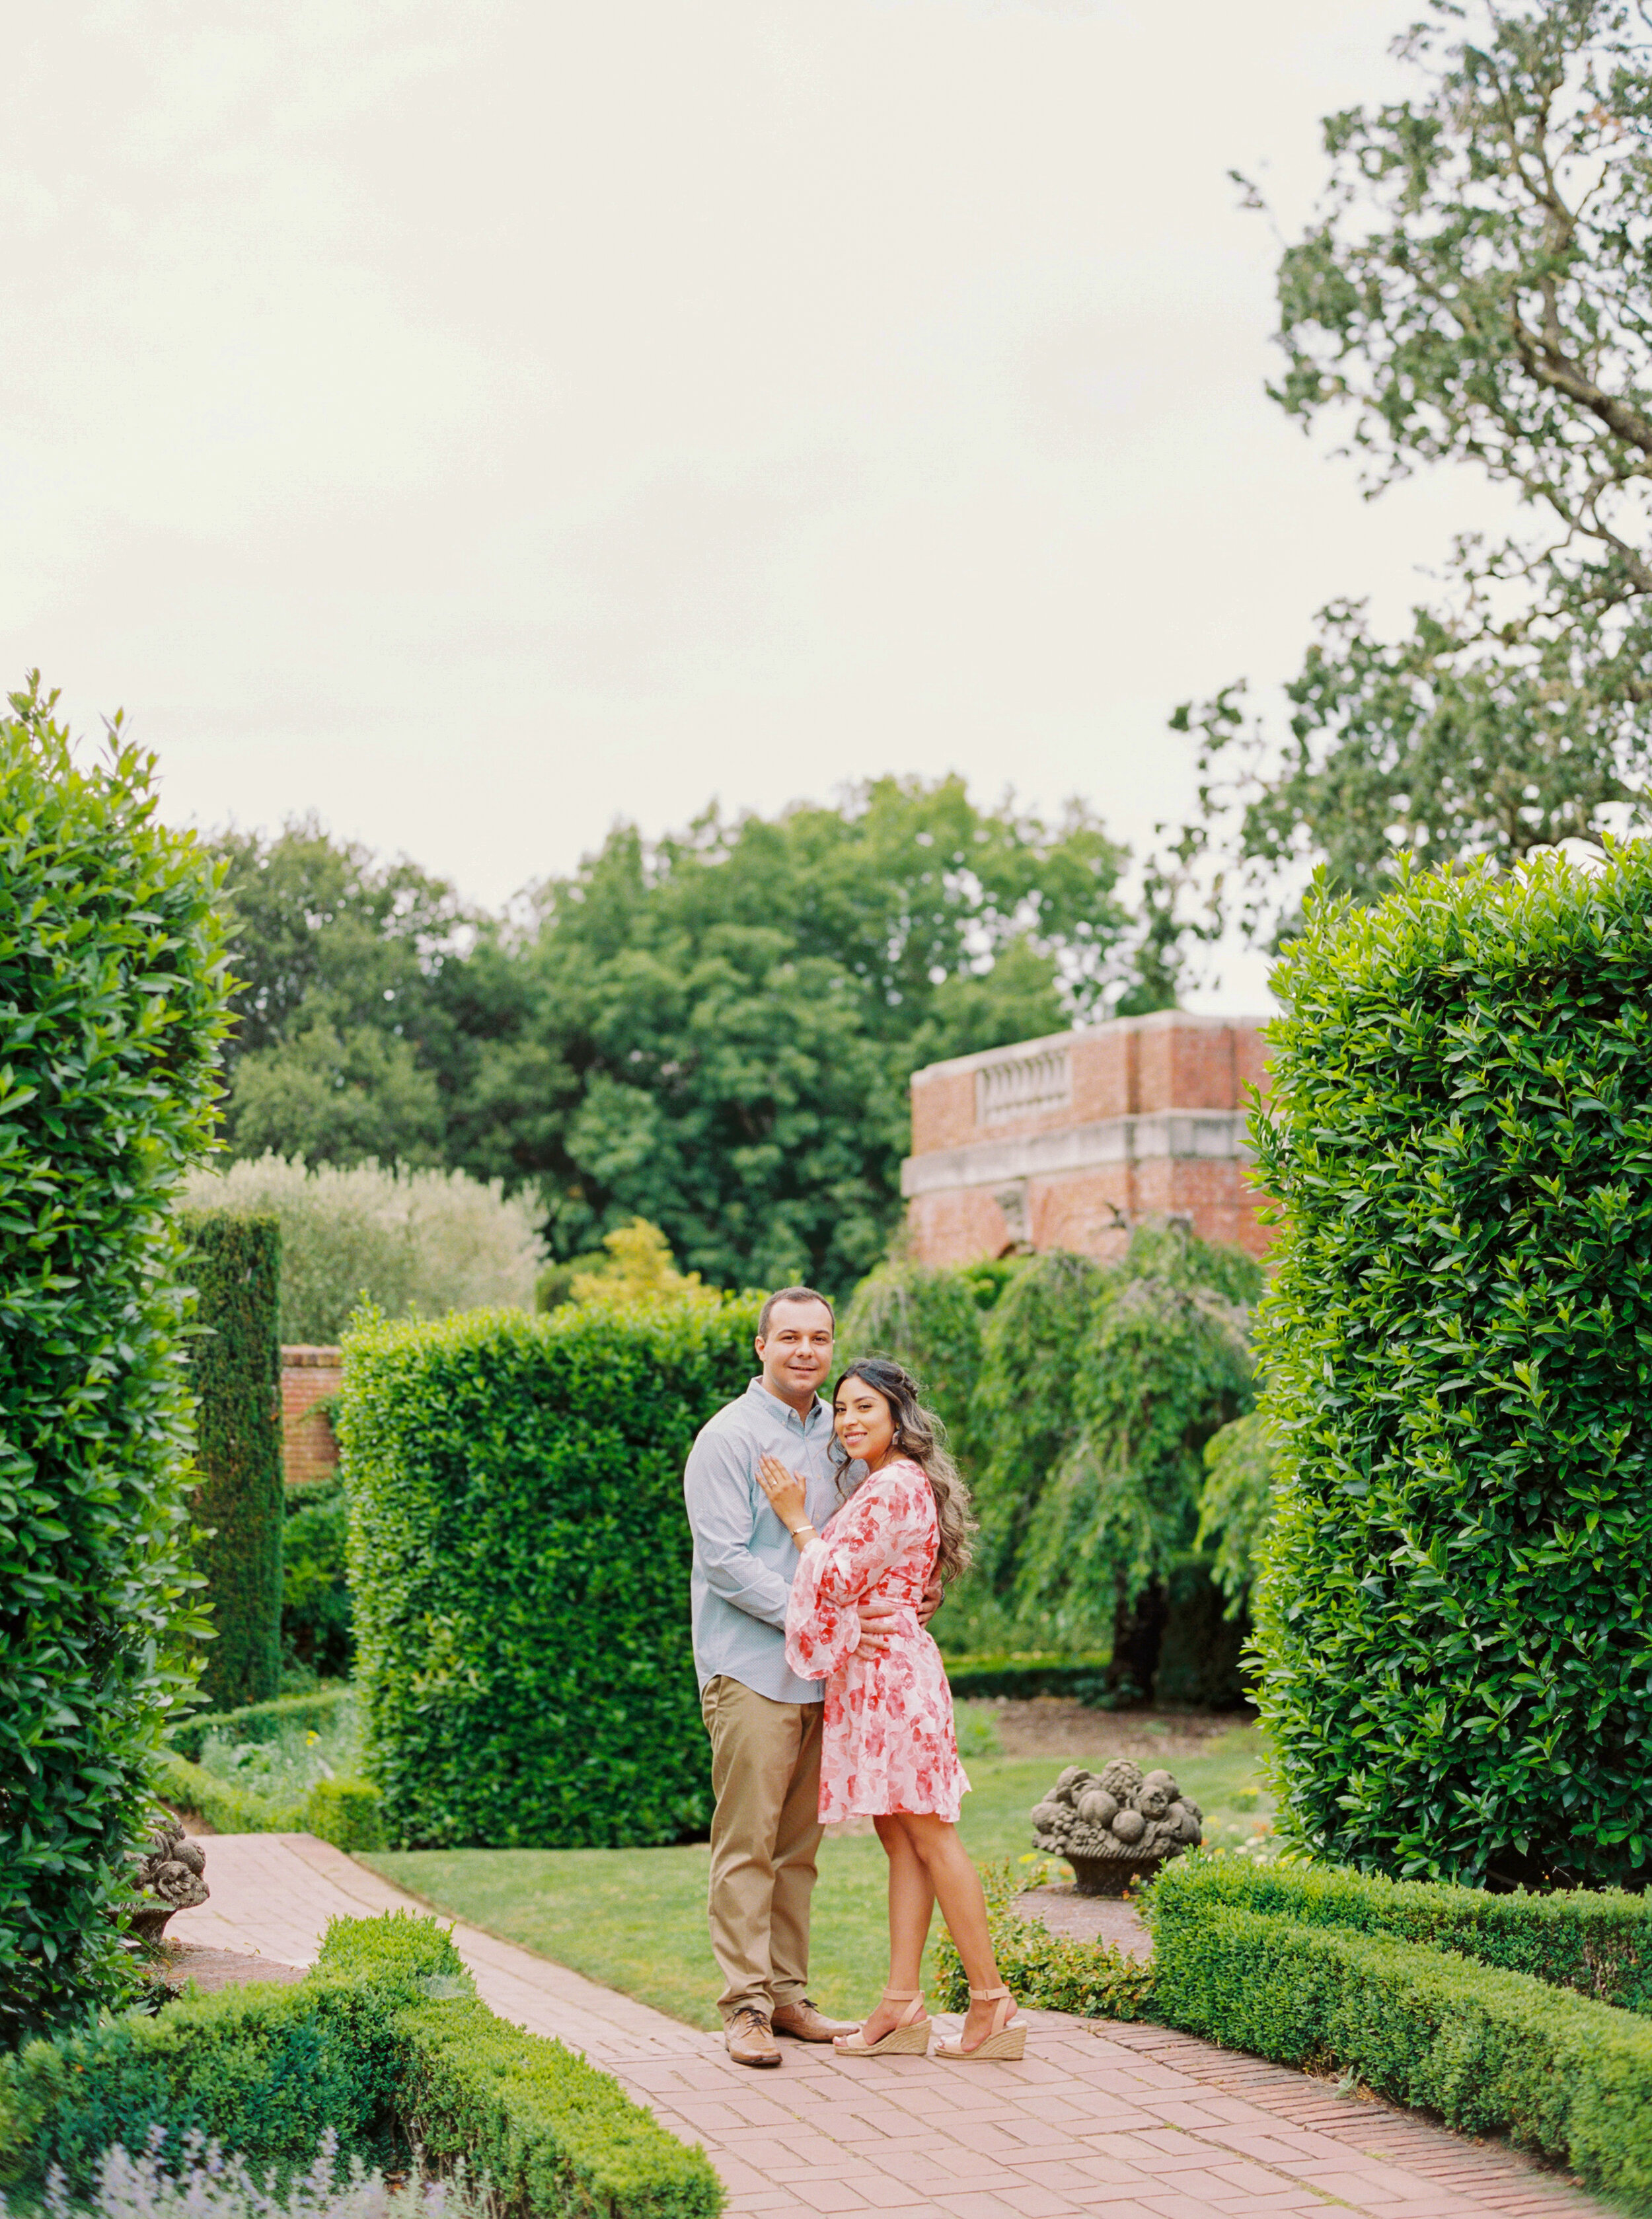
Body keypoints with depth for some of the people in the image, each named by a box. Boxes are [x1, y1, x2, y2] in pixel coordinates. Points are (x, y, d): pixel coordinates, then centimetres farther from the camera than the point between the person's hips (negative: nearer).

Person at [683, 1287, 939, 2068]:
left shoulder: (841, 1436, 14)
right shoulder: (729, 1438, -6)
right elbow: (724, 1560, -13)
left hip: (822, 1672, 6)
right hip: (750, 1669, -6)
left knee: (800, 1843, 10)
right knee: (747, 1842, -6)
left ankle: (788, 1994, 18)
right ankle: (745, 2004, -2)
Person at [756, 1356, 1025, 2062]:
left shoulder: (894, 1487, -14)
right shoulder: (887, 1485, 18)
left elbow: (838, 1581, -16)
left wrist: (797, 1520, -5)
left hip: (888, 1672, -10)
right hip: (871, 1676, 10)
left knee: (929, 1838, -7)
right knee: (900, 1838, 7)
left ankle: (992, 2003, -3)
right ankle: (903, 2004, 8)